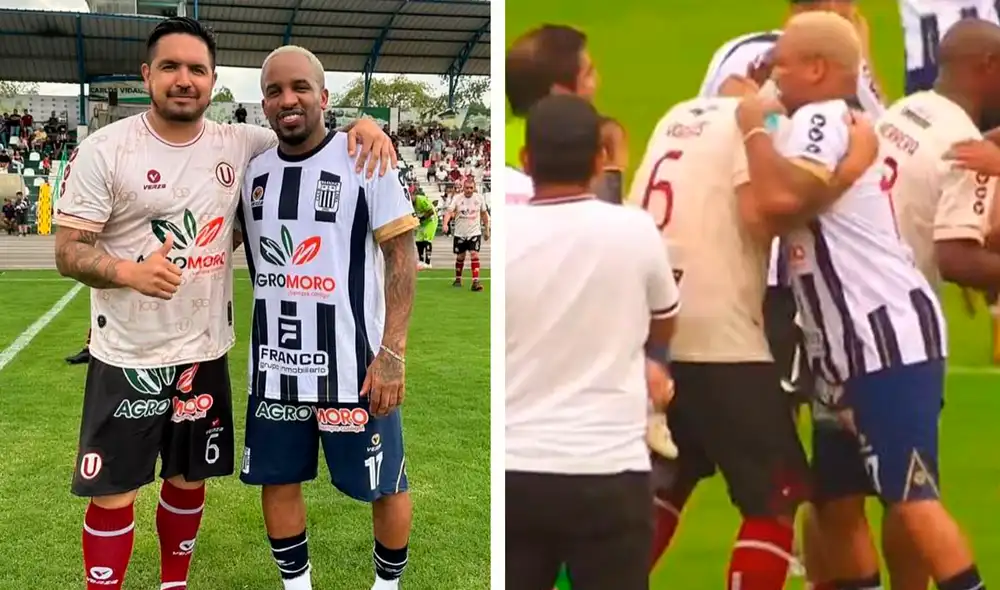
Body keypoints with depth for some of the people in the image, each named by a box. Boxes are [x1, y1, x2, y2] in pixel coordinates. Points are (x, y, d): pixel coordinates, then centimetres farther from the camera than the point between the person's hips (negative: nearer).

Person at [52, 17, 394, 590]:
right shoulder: (104, 151, -10)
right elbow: (69, 251, -10)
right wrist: (129, 270, -31)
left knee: (190, 479, 17)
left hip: (205, 351, 4)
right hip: (127, 356, -3)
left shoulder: (239, 145, -1)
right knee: (114, 491, 5)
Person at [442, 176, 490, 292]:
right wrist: (445, 223, -37)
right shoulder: (457, 199, -7)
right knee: (460, 257, 12)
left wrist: (487, 230, 13)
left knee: (474, 255, -15)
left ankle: (475, 282, -18)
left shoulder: (479, 198, -2)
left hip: (475, 233, 0)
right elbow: (449, 212, -18)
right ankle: (458, 279, 33)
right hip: (460, 234, 1)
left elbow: (484, 213, 10)